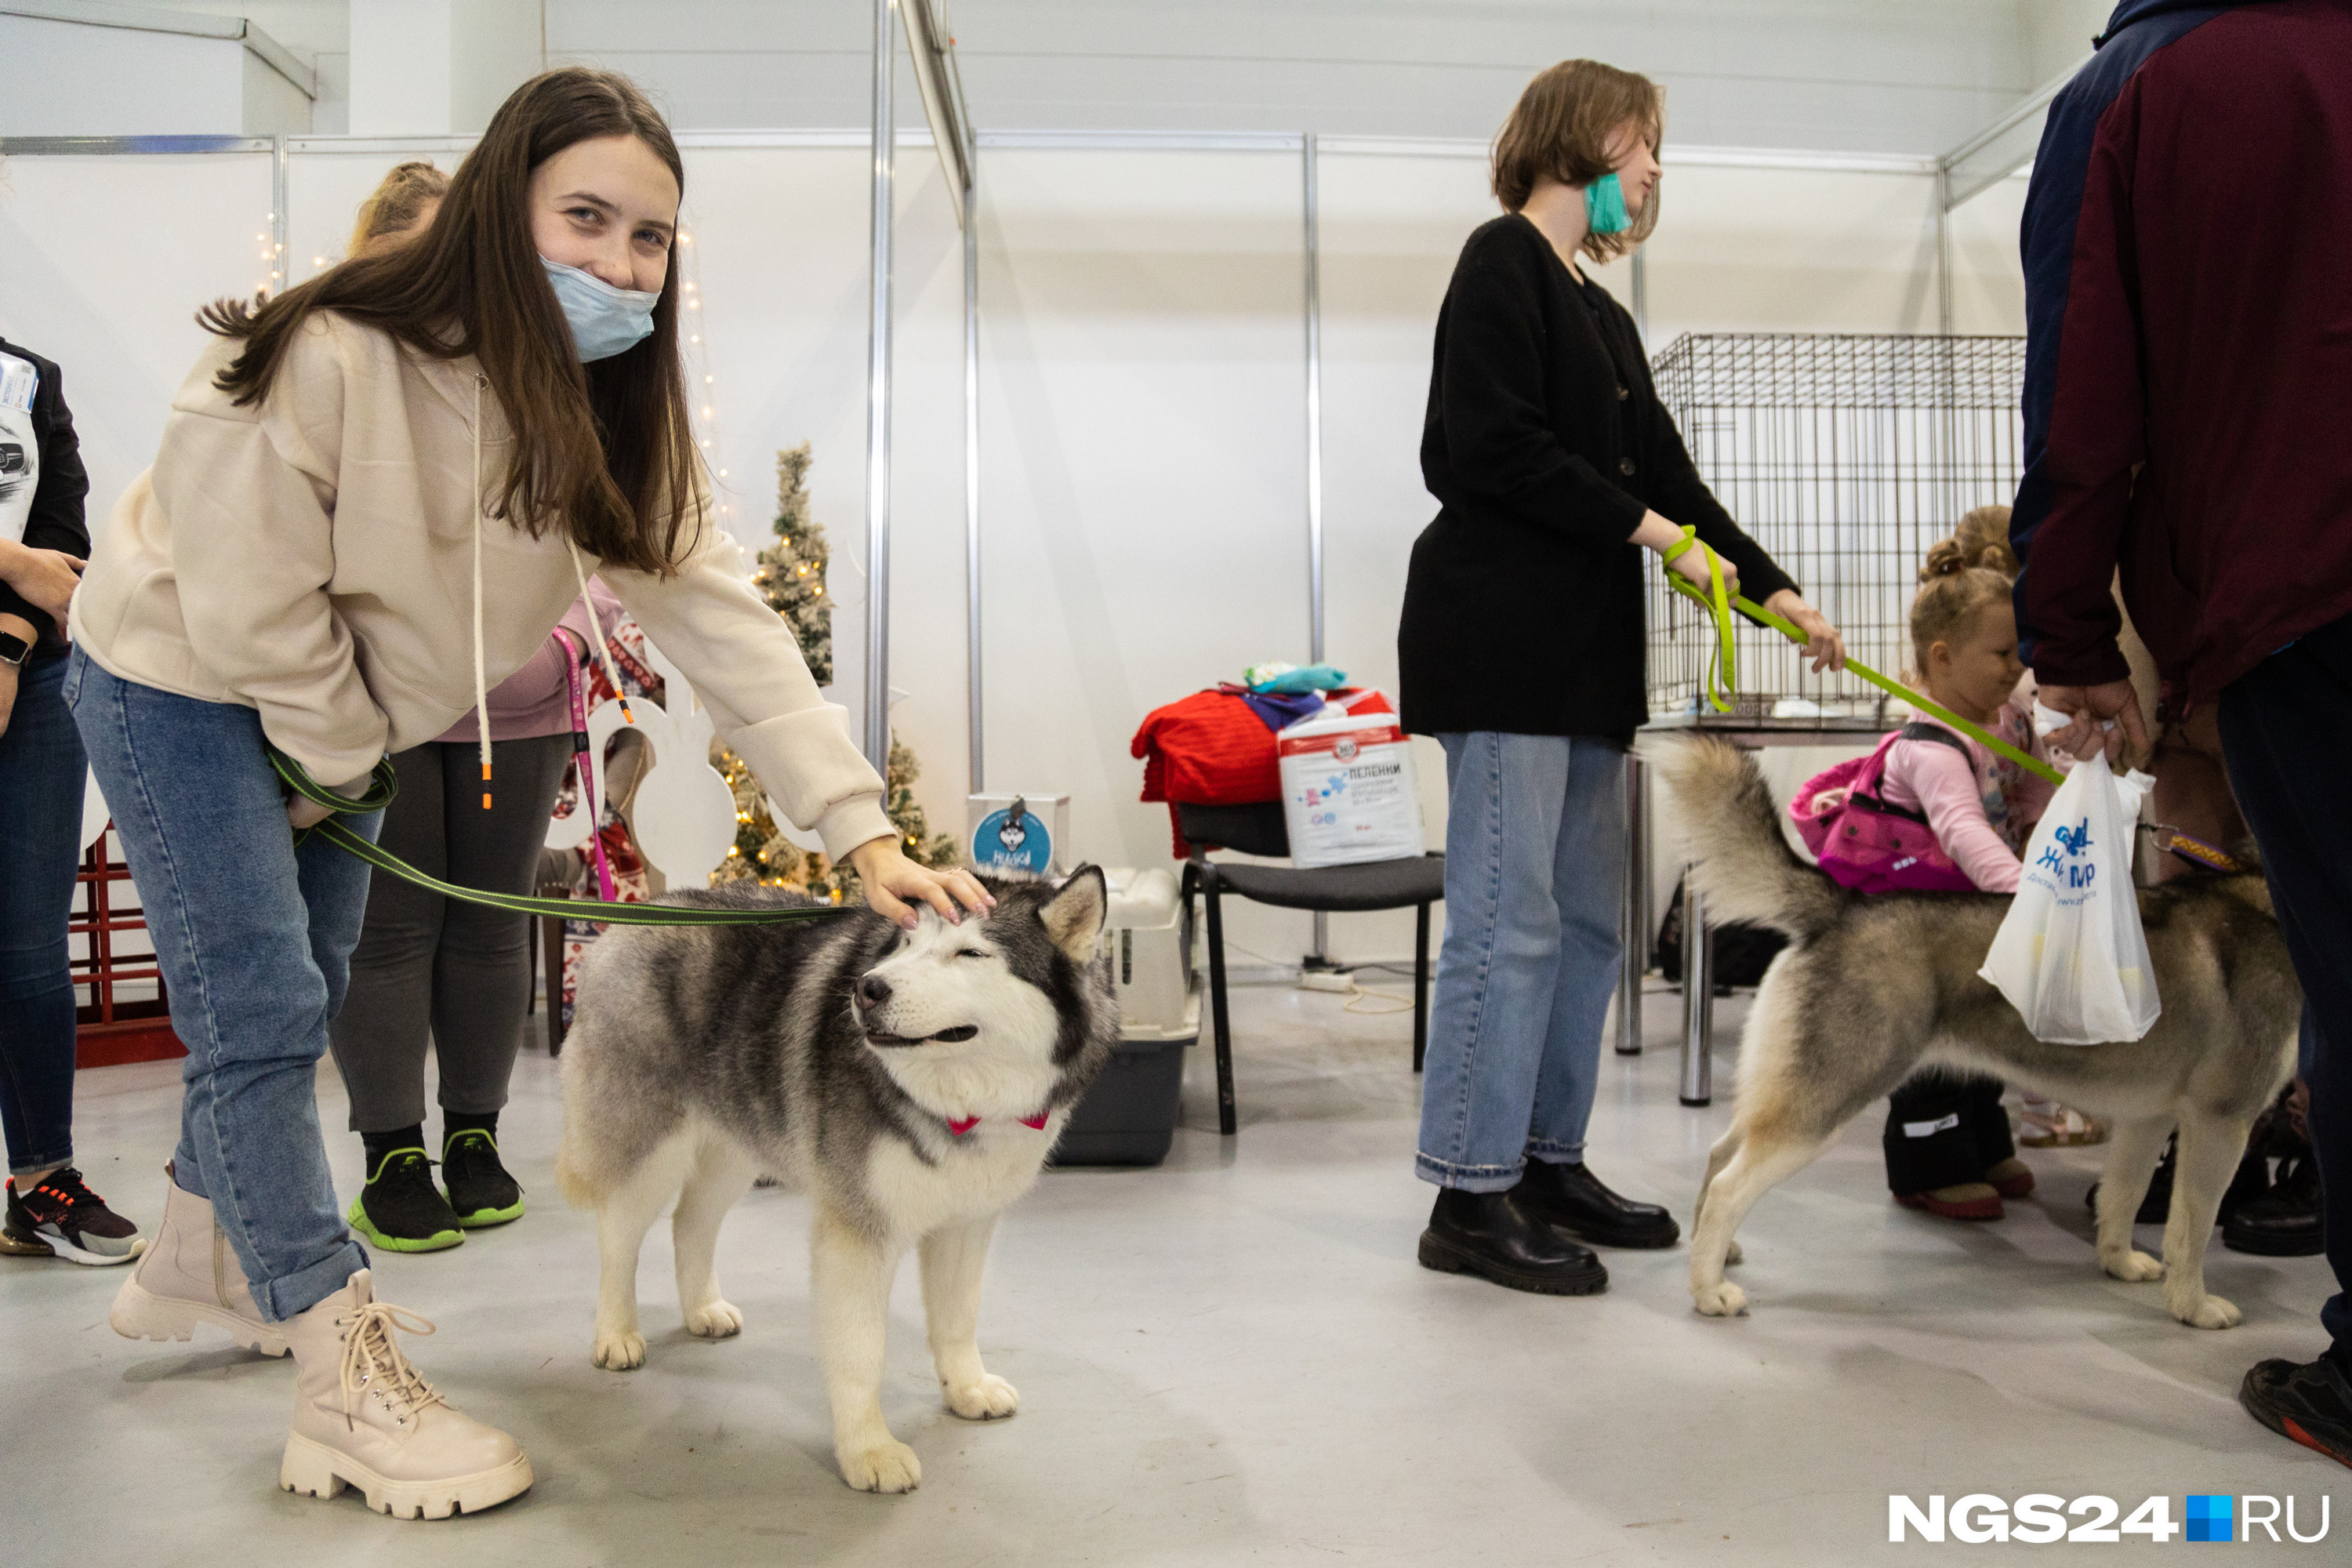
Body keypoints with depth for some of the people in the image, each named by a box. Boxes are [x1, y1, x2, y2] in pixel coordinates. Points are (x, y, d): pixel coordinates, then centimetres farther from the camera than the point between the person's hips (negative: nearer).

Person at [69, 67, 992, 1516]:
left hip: (335, 709, 7)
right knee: (263, 1010, -11)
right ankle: (349, 1392, -3)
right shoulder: (325, 358, -33)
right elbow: (251, 614, -27)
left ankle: (200, 1262, 40)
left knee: (298, 999, 17)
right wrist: (346, 761, -12)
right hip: (180, 678, -7)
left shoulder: (615, 415, -14)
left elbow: (723, 620, -22)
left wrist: (865, 830, -30)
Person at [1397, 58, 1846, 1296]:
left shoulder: (1600, 313, 24)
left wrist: (1773, 590, 20)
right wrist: (1645, 526, -9)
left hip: (1580, 652, 10)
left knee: (1588, 919, 10)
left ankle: (1549, 1163, 19)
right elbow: (1494, 449, -14)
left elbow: (1663, 475, 23)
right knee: (1508, 919, -9)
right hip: (1500, 635, -9)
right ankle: (1471, 1197, -1)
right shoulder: (1505, 261, -3)